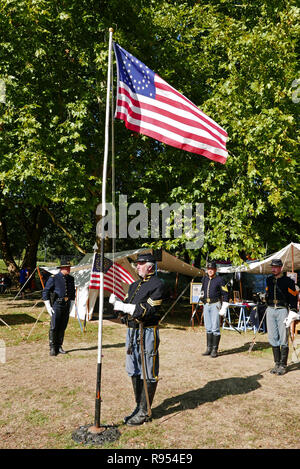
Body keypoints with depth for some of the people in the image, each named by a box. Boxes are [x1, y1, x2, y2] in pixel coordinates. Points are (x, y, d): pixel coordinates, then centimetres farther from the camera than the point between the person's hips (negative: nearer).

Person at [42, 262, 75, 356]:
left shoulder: (71, 279, 9)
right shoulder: (53, 278, -7)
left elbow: (73, 293, 19)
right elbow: (45, 292, -5)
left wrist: (71, 306, 14)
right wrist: (48, 307, -9)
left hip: (66, 305, 5)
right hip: (57, 305, -5)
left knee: (62, 327, 8)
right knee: (54, 327, -5)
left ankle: (59, 347, 19)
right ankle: (52, 348, 5)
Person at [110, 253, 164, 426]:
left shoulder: (157, 284, -10)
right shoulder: (135, 285, 16)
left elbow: (149, 311, -18)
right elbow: (126, 305, 13)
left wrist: (125, 307, -20)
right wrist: (117, 303, -8)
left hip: (147, 332, -8)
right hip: (132, 331, 9)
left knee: (148, 375, 1)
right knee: (135, 372, 16)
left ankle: (144, 412, 12)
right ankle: (139, 407, 30)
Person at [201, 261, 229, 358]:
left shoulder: (220, 280, -6)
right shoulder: (205, 279, 11)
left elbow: (225, 294, -7)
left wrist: (224, 308, -12)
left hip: (215, 305, -6)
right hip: (206, 305, 6)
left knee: (215, 328, -6)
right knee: (208, 328, 9)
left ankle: (215, 350, 0)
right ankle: (209, 348, 15)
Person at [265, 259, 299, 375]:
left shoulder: (288, 281, -5)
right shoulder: (269, 280, 12)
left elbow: (293, 297, -5)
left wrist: (292, 313, -12)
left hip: (282, 310, -5)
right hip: (270, 311, 5)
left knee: (283, 339, -2)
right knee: (273, 338, 6)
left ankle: (283, 365, 7)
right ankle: (277, 364, 16)